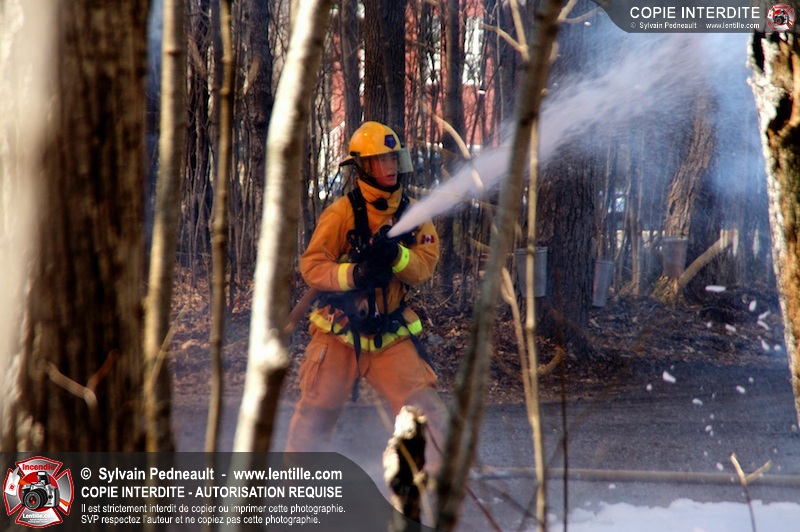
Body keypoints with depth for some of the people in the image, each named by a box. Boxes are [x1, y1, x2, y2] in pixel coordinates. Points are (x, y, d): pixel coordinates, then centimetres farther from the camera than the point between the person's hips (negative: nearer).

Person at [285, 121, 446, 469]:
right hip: (339, 333, -2)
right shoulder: (342, 213, -10)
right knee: (315, 414, 5)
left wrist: (396, 256, -28)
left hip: (391, 336, 2)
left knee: (424, 407, -12)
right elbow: (311, 265, -14)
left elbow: (424, 267, -8)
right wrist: (354, 274, -30)